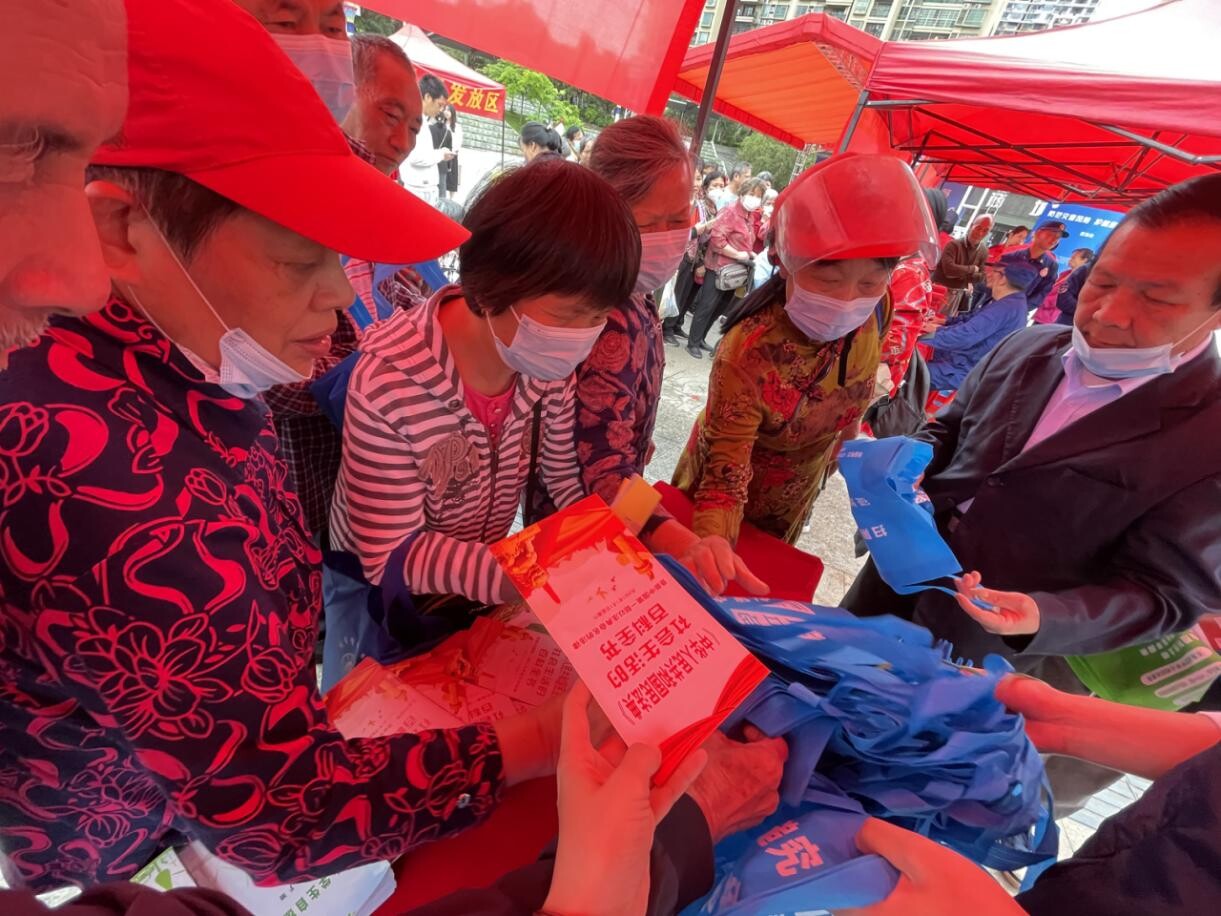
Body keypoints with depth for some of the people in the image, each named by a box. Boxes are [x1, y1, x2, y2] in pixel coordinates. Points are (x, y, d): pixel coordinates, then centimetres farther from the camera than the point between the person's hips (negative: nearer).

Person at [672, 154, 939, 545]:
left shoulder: (875, 312, -22)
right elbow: (726, 474, -37)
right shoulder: (748, 356, -39)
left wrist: (833, 454, 8)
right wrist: (712, 540, -53)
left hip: (792, 502, 5)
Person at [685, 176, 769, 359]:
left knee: (720, 308, 13)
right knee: (707, 307, -5)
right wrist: (738, 255, -20)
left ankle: (700, 339, 24)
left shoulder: (753, 216, 12)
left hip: (736, 271, 8)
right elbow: (716, 238, -23)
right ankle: (693, 343, 3)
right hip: (719, 268, -8)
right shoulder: (729, 211, -13)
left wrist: (750, 254, 3)